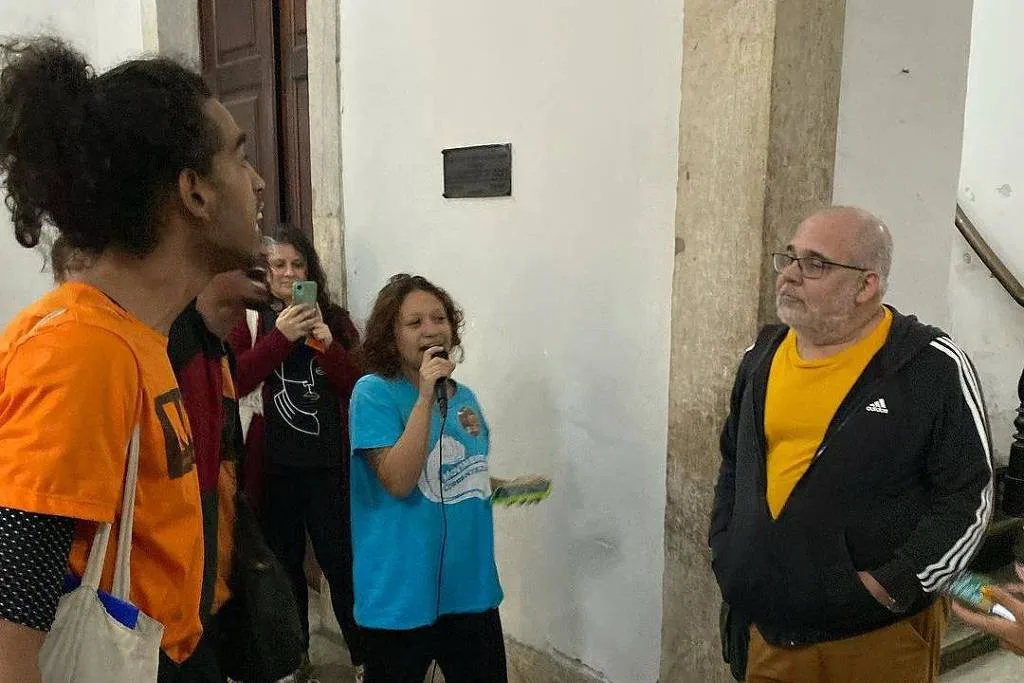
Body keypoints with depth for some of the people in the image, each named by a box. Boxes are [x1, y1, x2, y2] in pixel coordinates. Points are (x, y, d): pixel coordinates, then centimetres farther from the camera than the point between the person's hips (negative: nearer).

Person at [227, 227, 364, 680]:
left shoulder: (335, 320, 7)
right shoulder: (249, 321, 4)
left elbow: (360, 386, 1)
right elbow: (233, 383, -11)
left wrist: (328, 345, -14)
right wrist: (281, 336, -20)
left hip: (330, 467, 0)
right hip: (274, 468, 0)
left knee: (341, 561, 1)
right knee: (284, 563, 12)